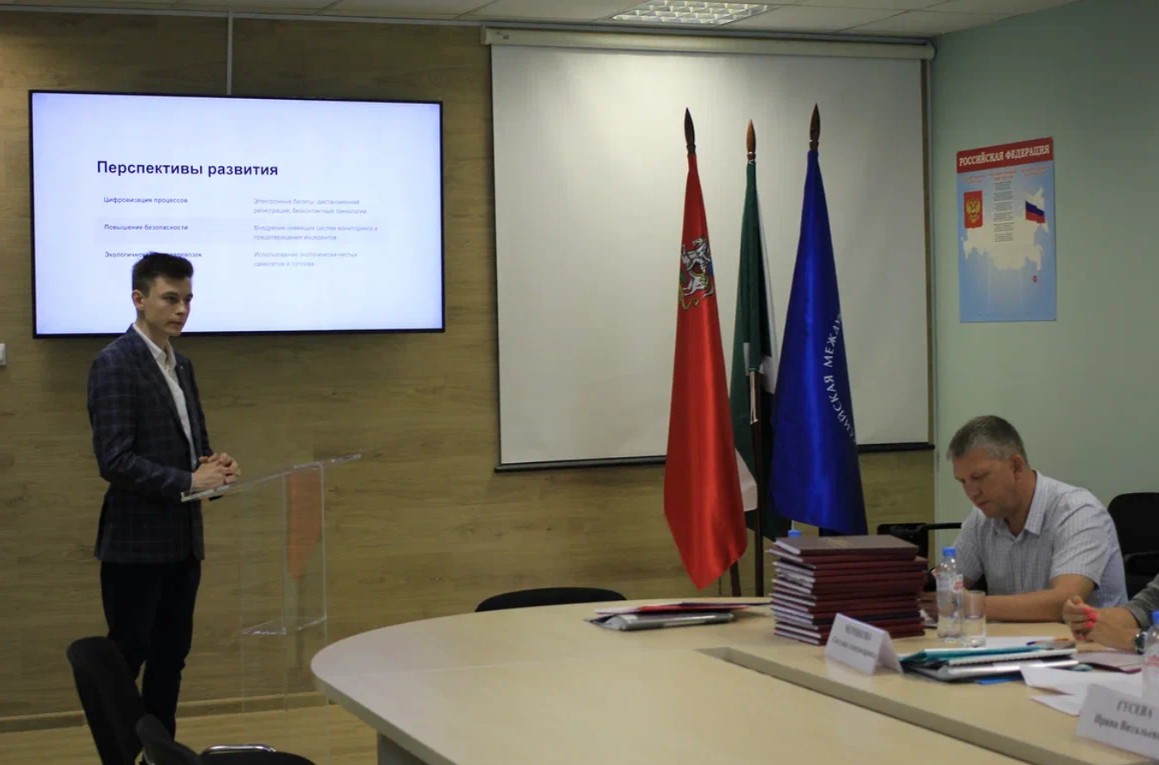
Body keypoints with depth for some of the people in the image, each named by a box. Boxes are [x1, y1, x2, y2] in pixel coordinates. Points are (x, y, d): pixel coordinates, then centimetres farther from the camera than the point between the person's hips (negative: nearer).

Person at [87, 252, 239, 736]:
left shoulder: (181, 366, 13)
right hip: (136, 541, -8)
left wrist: (213, 467, -2)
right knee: (125, 660, 0)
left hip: (183, 538, 8)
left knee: (171, 657, 13)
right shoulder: (114, 364, -13)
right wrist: (188, 482, -22)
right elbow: (114, 459, -21)